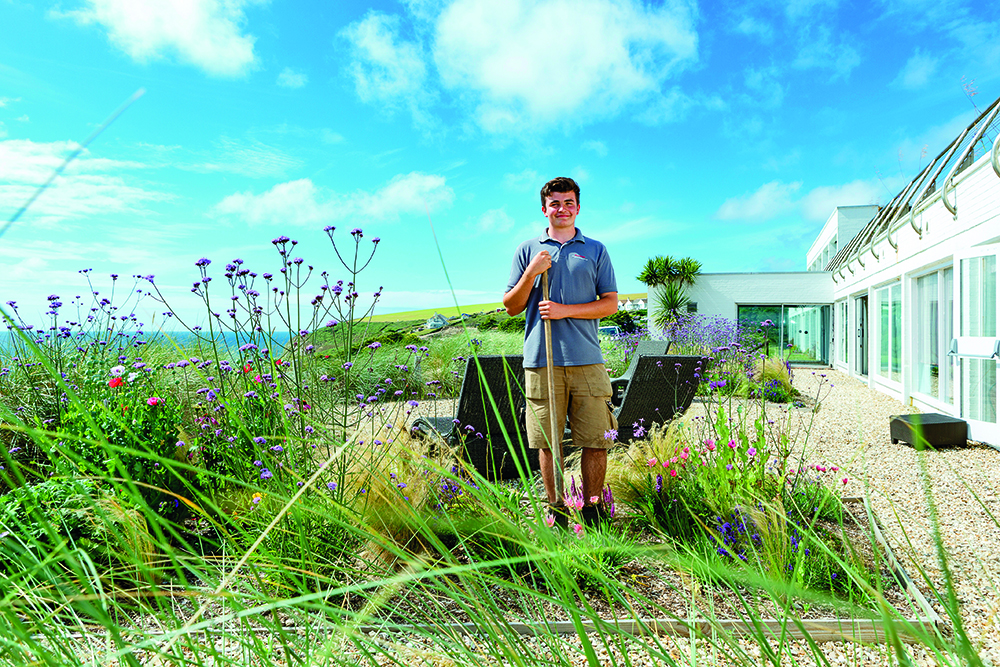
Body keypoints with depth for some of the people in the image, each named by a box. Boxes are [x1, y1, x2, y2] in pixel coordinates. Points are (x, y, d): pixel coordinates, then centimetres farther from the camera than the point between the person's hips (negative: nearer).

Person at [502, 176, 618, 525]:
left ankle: (592, 508, 17)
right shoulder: (528, 250, 13)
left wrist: (564, 310, -7)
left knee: (595, 440, 1)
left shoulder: (595, 250, 13)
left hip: (586, 360, 0)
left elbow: (610, 303, 6)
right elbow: (511, 306, 11)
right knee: (547, 442, 4)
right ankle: (556, 509, 18)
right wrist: (531, 273, -5)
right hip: (541, 360, 0)